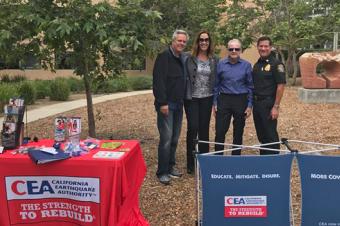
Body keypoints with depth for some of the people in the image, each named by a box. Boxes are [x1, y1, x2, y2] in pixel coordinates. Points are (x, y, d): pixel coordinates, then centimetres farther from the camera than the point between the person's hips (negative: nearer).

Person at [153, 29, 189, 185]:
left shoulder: (182, 59, 14)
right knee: (166, 138, -8)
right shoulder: (164, 57, -10)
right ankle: (162, 172, 2)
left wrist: (182, 101, 14)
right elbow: (158, 81, -17)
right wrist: (162, 103, -21)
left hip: (178, 105, 8)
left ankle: (170, 167, 24)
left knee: (175, 138, 12)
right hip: (166, 105, -8)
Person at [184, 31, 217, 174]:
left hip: (207, 99, 3)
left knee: (204, 129, 7)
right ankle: (190, 163, 7)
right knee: (193, 128, -6)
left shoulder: (214, 60, 7)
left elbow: (215, 80, 11)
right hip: (191, 98, -3)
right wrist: (184, 96, -8)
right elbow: (184, 77, -2)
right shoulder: (190, 59, -3)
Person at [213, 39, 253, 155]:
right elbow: (216, 84, 7)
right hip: (224, 100, 0)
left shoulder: (246, 65, 2)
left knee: (238, 132, 9)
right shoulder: (221, 64, 3)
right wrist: (215, 103, 2)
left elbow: (250, 86, 5)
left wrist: (249, 105, 0)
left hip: (241, 101, 0)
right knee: (220, 131, -3)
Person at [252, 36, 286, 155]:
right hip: (256, 103, 7)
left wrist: (276, 107, -18)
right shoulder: (257, 64, 13)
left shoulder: (276, 64, -8)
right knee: (261, 135, 14)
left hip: (268, 104, -7)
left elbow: (281, 86, -13)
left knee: (270, 136, 0)